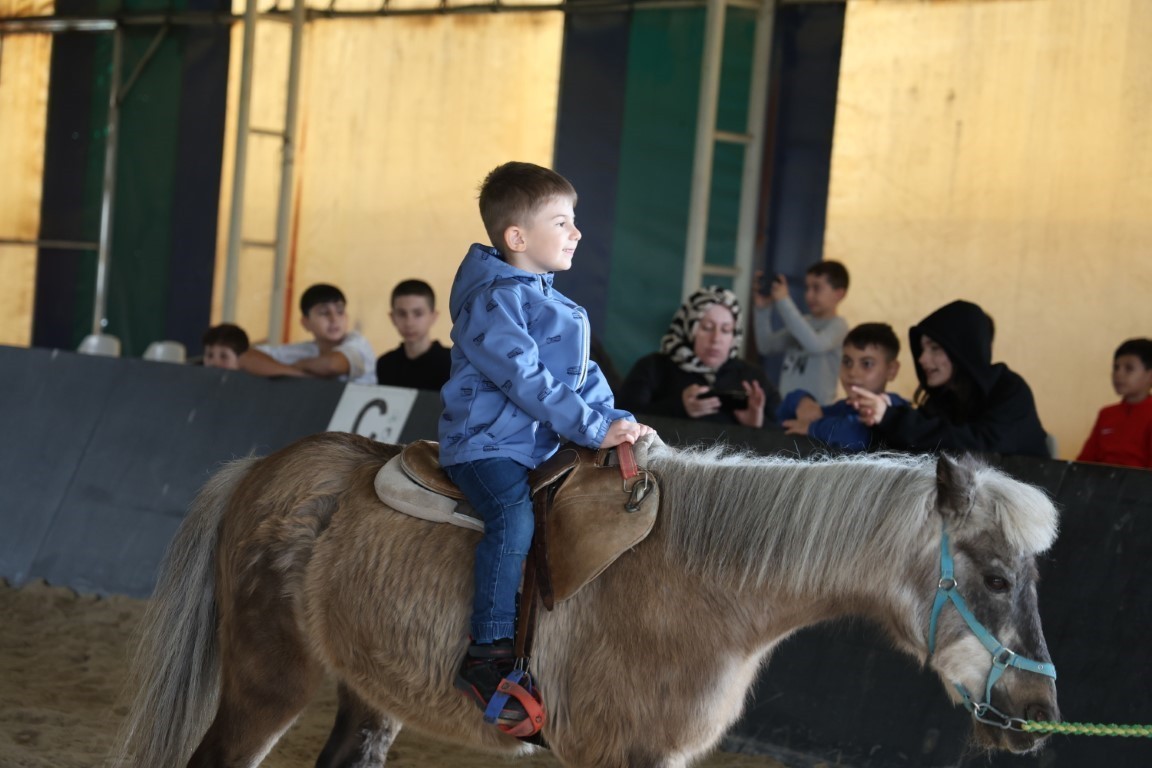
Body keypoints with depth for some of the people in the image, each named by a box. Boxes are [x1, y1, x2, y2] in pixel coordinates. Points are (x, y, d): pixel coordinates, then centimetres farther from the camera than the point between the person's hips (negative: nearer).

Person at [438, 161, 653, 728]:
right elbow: (525, 380, -21)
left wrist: (619, 421, 5)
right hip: (487, 441, -10)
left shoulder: (549, 301, 20)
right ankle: (489, 658, -31)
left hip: (538, 444, 10)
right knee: (514, 519, -31)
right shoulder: (494, 298, -11)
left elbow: (583, 375, 22)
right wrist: (594, 427, -22)